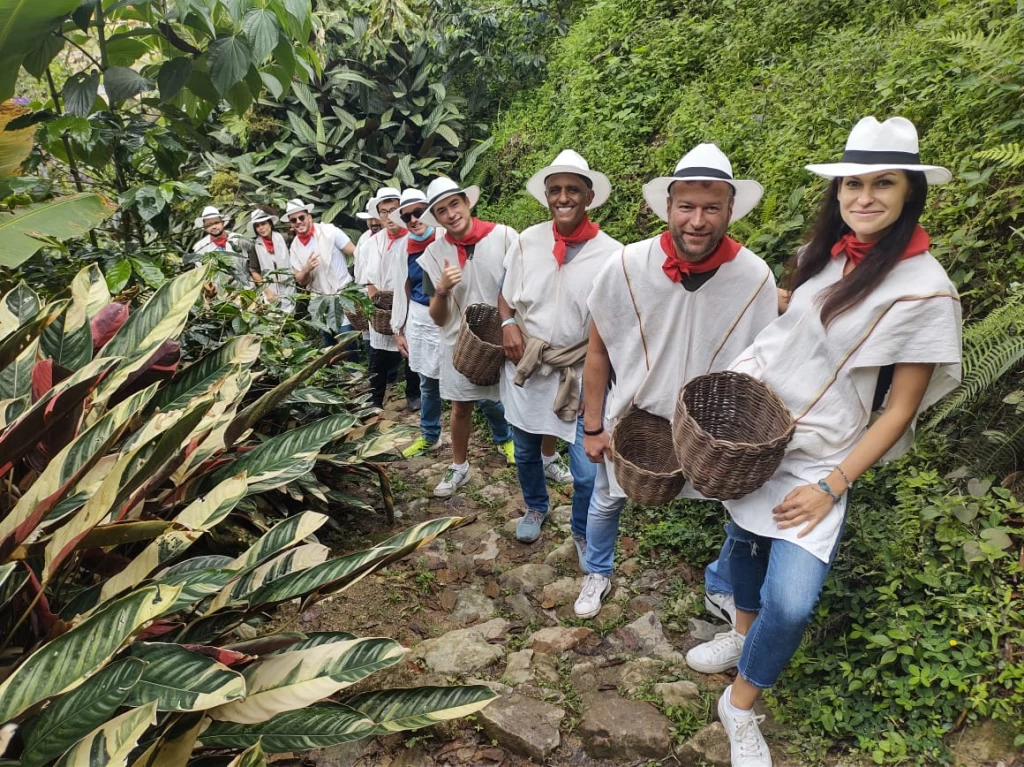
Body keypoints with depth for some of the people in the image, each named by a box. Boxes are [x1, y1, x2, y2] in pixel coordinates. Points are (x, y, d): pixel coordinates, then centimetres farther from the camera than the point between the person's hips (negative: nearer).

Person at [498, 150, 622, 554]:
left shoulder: (611, 253, -12)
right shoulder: (527, 241, -3)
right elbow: (506, 296, 10)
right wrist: (508, 323, -10)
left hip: (581, 374, -3)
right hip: (525, 366, 3)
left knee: (588, 471, -3)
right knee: (525, 451, 21)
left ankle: (583, 533, 28)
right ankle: (535, 507, 51)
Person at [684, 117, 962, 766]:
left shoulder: (926, 289, -14)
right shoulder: (823, 256, 1)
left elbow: (900, 409, -12)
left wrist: (832, 486, -15)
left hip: (819, 461, -5)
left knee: (790, 602, -13)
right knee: (746, 541, 20)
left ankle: (740, 707, 12)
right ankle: (743, 635, 48)